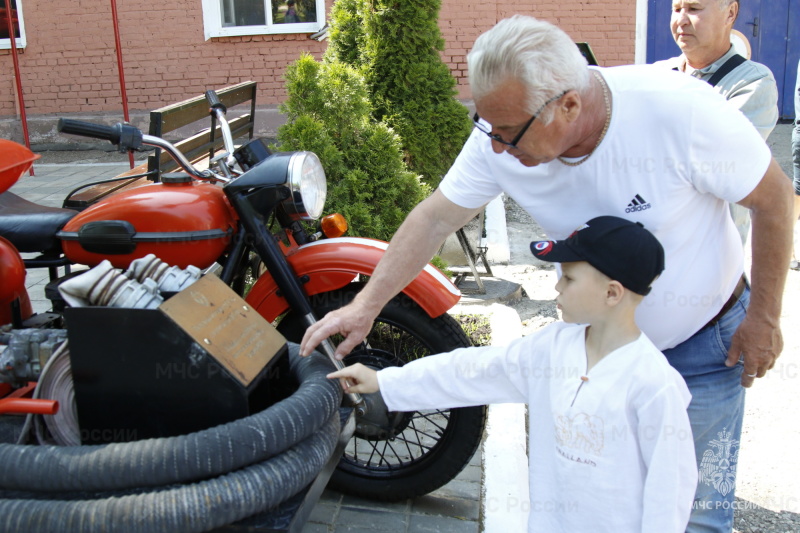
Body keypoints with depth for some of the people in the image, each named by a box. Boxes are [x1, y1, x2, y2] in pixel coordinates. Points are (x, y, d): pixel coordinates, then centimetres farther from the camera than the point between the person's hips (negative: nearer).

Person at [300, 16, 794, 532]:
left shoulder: (680, 109, -31)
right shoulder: (501, 135, -21)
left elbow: (774, 196, -16)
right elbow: (435, 218, -10)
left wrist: (764, 318, -10)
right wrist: (366, 305, -15)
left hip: (702, 344, -3)